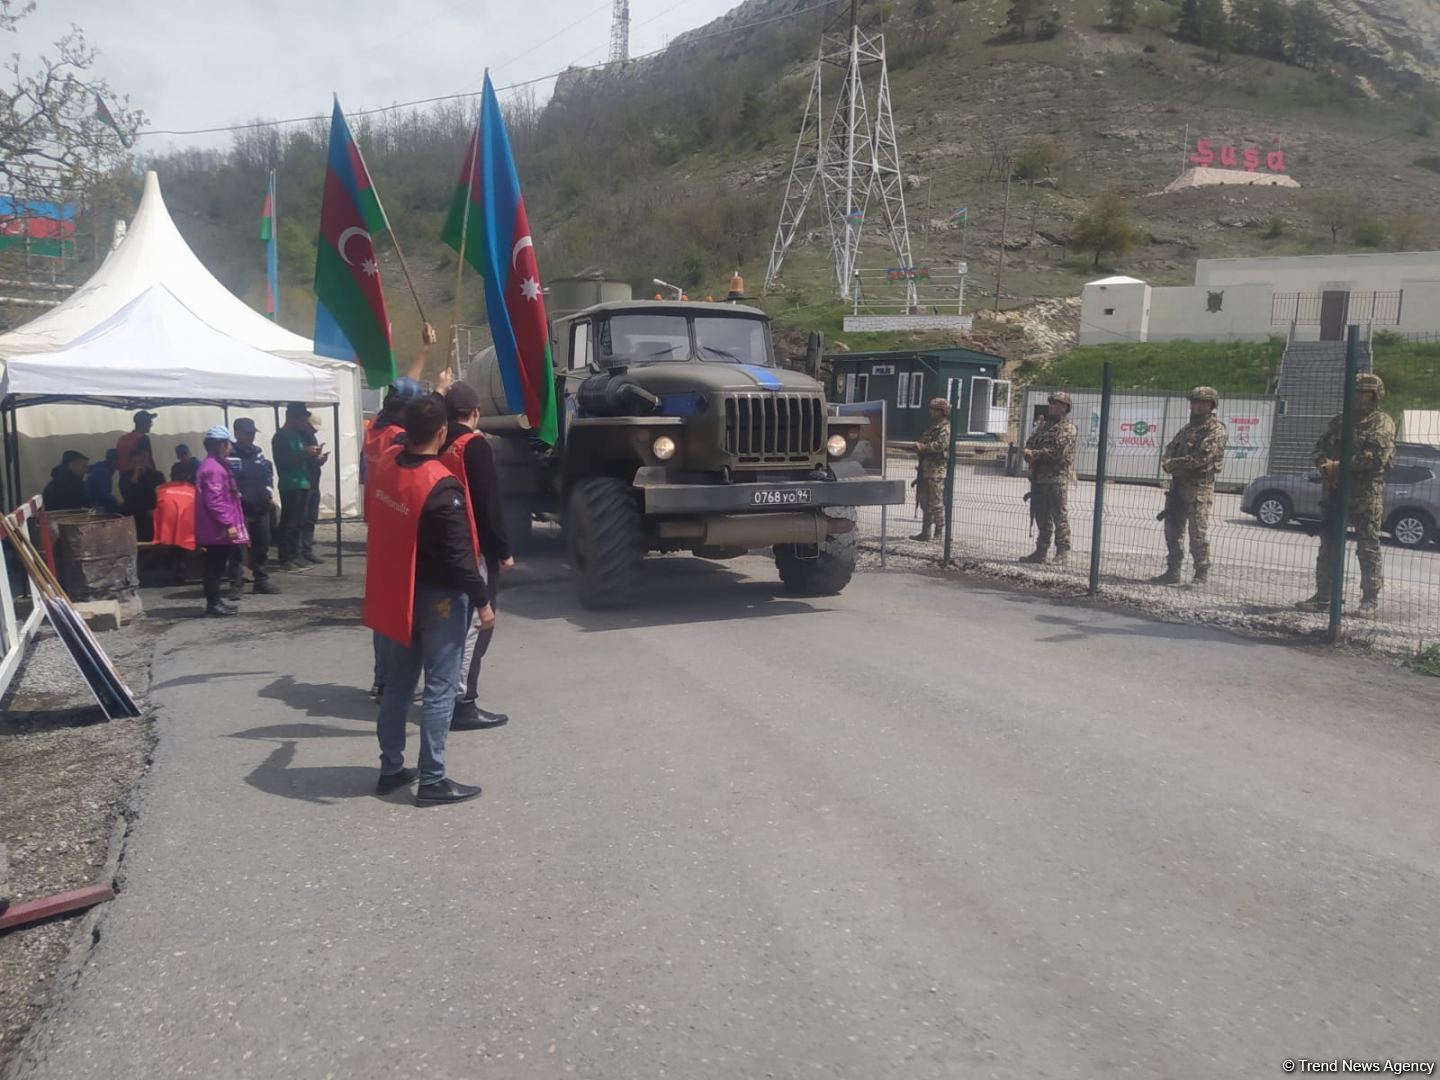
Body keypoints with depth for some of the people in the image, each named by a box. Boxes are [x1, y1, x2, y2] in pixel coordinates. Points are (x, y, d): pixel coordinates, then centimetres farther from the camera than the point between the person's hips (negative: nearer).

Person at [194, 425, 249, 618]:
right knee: (215, 566, -5)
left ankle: (215, 600, 20)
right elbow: (214, 501, -23)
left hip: (217, 528, 10)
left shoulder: (215, 465, 15)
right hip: (218, 528, -10)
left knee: (216, 565, 14)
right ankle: (213, 603, 0)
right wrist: (228, 524, -23)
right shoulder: (214, 469, -18)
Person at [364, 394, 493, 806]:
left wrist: (426, 402, 29)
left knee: (398, 681, 17)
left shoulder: (386, 464, -3)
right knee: (440, 687, 2)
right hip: (439, 595, -8)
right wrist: (482, 601, -13)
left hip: (400, 592, 8)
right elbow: (459, 555, -22)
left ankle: (391, 769, 27)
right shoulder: (442, 487, -25)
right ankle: (432, 780, 7)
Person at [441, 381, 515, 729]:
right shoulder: (475, 445, -13)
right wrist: (503, 550, -12)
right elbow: (489, 503, -18)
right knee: (473, 624, -5)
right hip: (475, 548, -8)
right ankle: (462, 703, -5)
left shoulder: (439, 445, 10)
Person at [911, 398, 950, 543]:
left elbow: (941, 445, -24)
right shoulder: (933, 426, 22)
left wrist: (922, 447, -20)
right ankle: (926, 532, 18)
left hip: (937, 471, -10)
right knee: (924, 500, 12)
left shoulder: (945, 428, -9)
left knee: (936, 503, -8)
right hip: (926, 469, 10)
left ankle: (939, 533, -3)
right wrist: (919, 448, 12)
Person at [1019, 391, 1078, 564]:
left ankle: (1062, 552, 1)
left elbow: (1058, 452, -17)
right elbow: (1029, 444, 17)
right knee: (1041, 516, 11)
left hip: (1057, 479, -8)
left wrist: (1035, 454, -13)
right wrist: (1029, 455, -5)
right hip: (1038, 478, 8)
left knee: (1060, 516, -4)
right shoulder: (1043, 425, 20)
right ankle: (1041, 551, 18)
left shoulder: (1068, 428, -5)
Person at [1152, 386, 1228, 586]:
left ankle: (1202, 574, 3)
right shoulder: (1188, 428, 19)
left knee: (1198, 532, -5)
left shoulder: (1216, 430, -7)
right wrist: (1168, 463, -7)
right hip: (1177, 485, 8)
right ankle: (1172, 572, 15)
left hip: (1199, 487, -8)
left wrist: (1175, 464, -11)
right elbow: (1169, 450, 16)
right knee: (1172, 530, 8)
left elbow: (1203, 457, -19)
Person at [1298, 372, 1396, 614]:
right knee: (1328, 547, 7)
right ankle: (1323, 596, 13)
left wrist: (1340, 465, -17)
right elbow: (1320, 448, 13)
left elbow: (1377, 456, -15)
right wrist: (1324, 464, -10)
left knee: (1368, 549, 0)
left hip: (1366, 496, -5)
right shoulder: (1338, 421, 16)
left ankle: (1370, 599, 7)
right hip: (1333, 492, 6)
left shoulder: (1382, 423, -2)